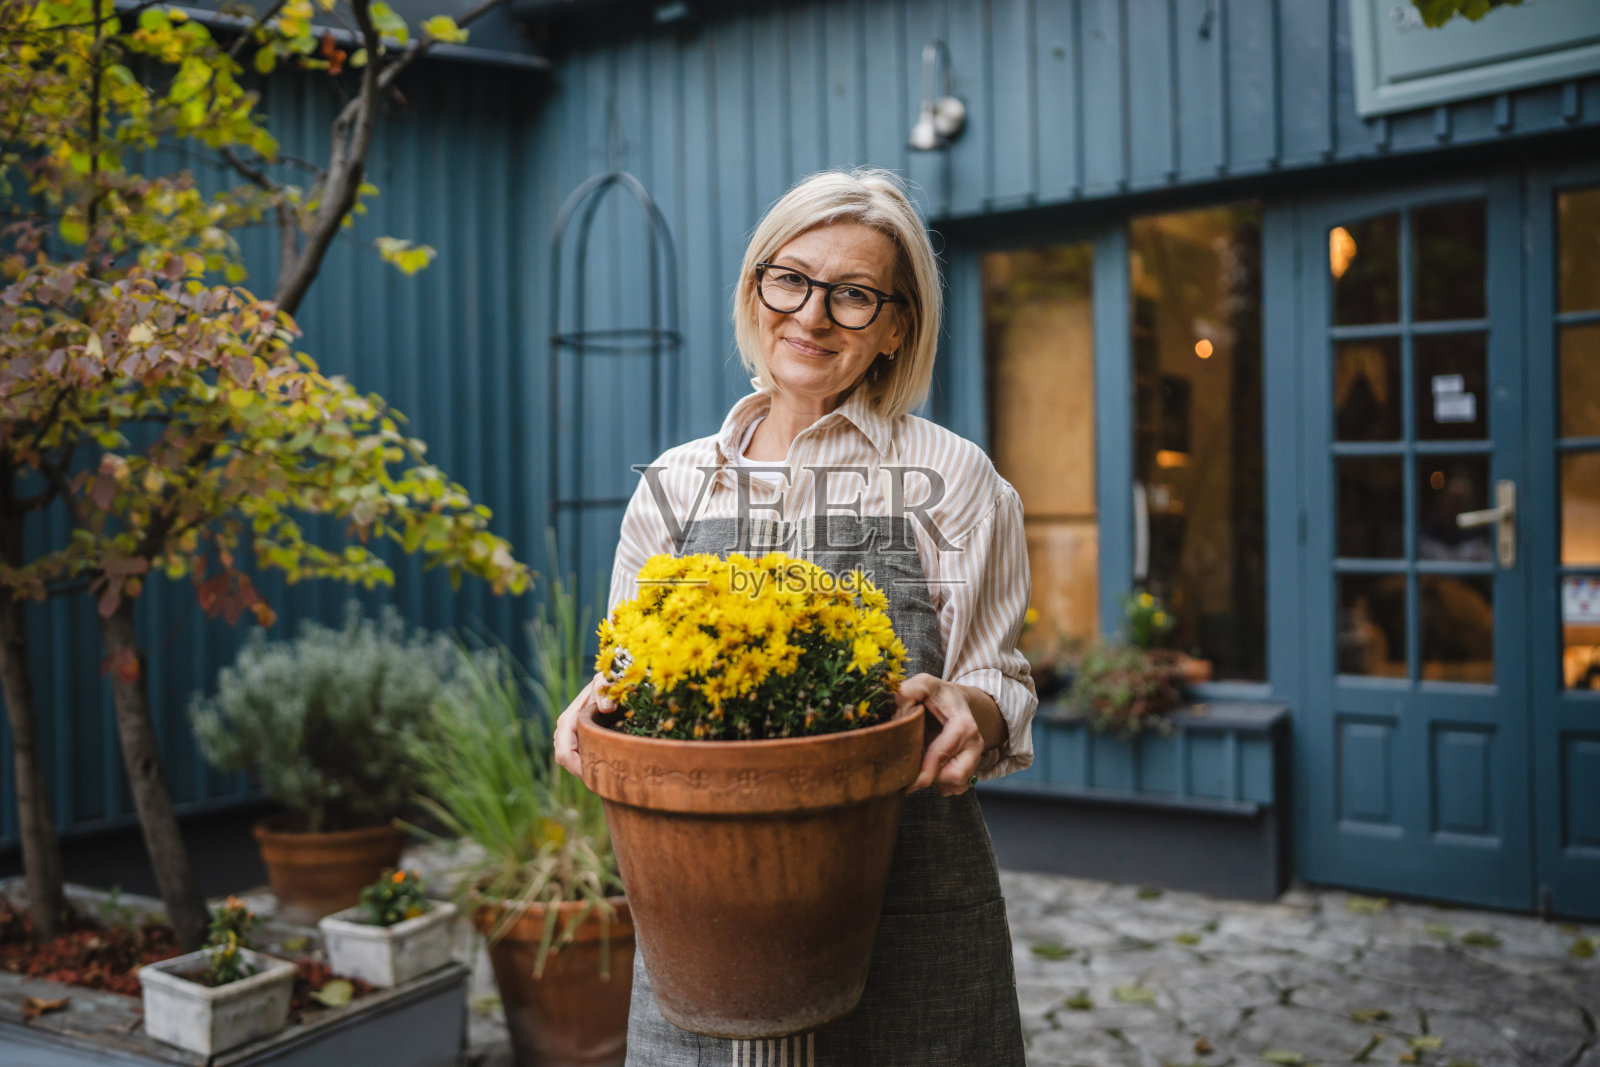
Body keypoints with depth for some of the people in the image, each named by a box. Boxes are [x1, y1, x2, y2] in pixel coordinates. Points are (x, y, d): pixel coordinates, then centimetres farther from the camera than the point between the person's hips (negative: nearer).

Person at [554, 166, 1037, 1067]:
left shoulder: (952, 481, 0)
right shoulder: (674, 485, 8)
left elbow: (1001, 689, 1)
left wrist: (970, 711, -21)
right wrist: (598, 708, -10)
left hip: (912, 912, -2)